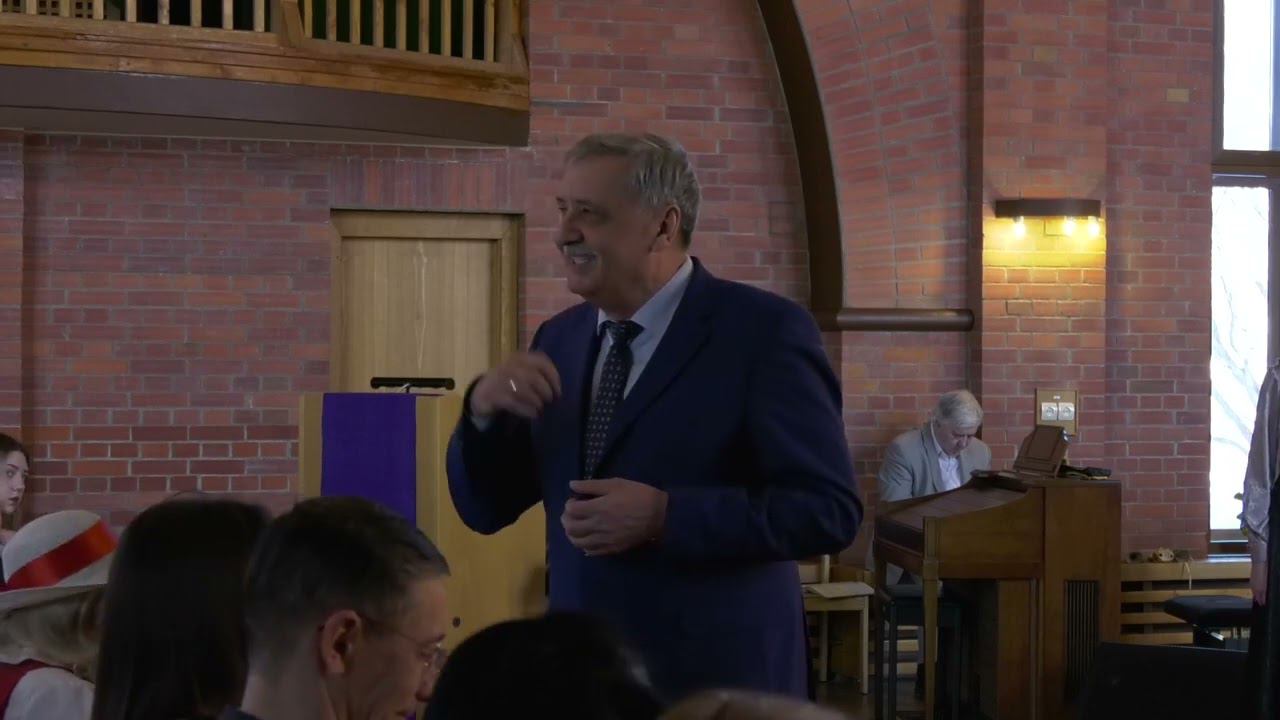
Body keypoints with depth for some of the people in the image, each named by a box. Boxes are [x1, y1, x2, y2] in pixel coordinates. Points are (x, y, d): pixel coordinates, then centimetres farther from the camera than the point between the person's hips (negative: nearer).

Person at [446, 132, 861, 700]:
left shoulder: (763, 331, -11)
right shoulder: (559, 339, 7)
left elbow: (829, 509, -16)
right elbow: (485, 509, 9)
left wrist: (663, 516, -23)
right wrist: (482, 409, -10)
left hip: (715, 682, -5)